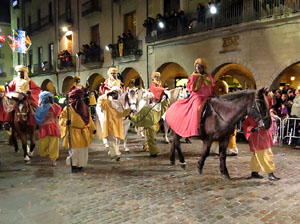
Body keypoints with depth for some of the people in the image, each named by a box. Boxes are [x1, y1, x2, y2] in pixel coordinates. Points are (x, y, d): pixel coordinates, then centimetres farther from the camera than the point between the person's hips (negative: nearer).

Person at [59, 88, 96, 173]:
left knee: (83, 150, 10)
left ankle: (80, 165, 25)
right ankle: (73, 166, 13)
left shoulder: (84, 107, 8)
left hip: (83, 133, 5)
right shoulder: (68, 108, -7)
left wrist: (93, 128, 15)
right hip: (74, 132, -5)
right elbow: (61, 118, -5)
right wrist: (66, 121, -26)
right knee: (74, 150, -5)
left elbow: (89, 119, 15)